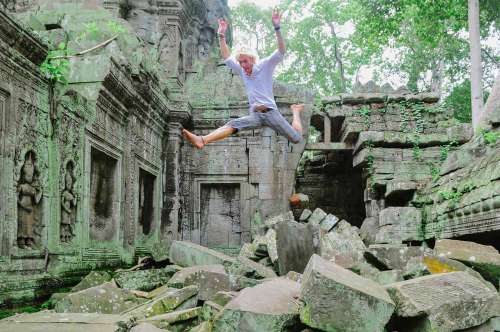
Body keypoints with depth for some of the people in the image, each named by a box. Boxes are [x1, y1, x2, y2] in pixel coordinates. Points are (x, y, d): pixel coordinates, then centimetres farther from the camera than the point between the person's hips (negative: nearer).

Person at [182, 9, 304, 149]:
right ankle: (202, 140, -45)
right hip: (255, 115, 3)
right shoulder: (242, 71, 15)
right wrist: (221, 36, 14)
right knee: (233, 124, -23)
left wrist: (277, 28, -22)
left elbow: (281, 52, -11)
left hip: (270, 112, -3)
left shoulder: (265, 66, 1)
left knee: (296, 139, -3)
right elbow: (227, 58, 22)